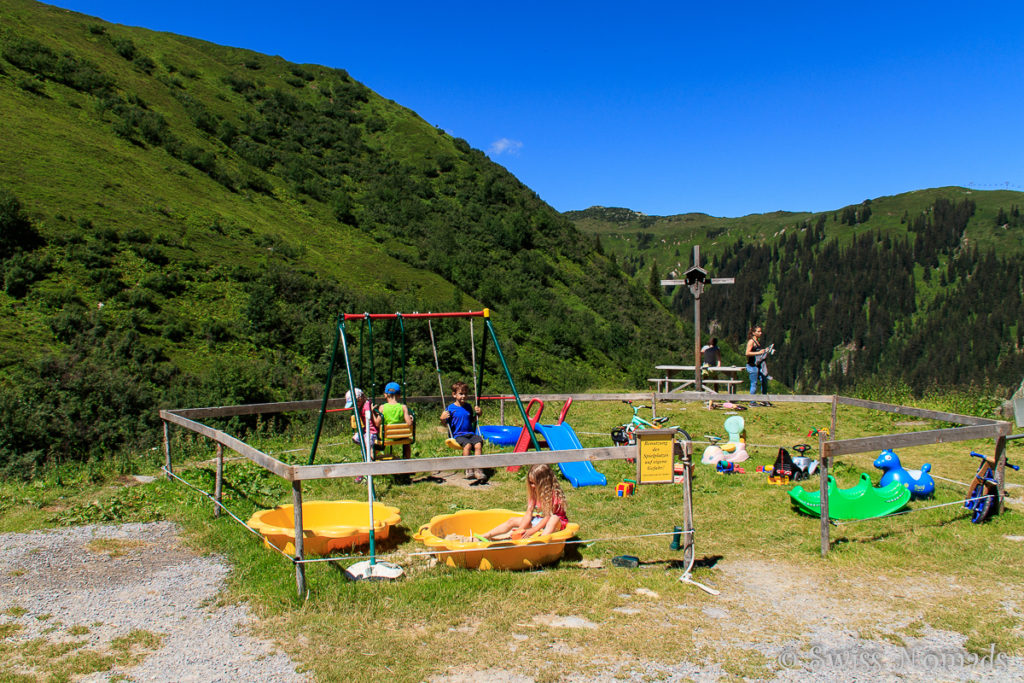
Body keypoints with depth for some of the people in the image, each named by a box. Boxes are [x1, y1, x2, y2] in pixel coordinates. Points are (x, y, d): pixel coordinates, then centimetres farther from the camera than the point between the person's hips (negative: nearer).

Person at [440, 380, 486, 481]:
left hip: (470, 433, 4)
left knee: (478, 444, -27)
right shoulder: (451, 408, 0)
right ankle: (468, 469, -22)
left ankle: (478, 469, -25)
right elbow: (446, 423, 3)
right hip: (458, 435, -4)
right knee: (467, 445, -34)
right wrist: (443, 419, -18)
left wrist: (477, 414, 10)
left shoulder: (468, 407, 14)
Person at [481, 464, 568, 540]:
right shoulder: (534, 492, 1)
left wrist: (532, 530, -32)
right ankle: (486, 536, -1)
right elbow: (529, 512, -3)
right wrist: (521, 529, -18)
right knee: (513, 521, 2)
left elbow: (548, 516, -25)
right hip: (539, 520, 7)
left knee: (554, 519, -40)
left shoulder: (553, 494, -20)